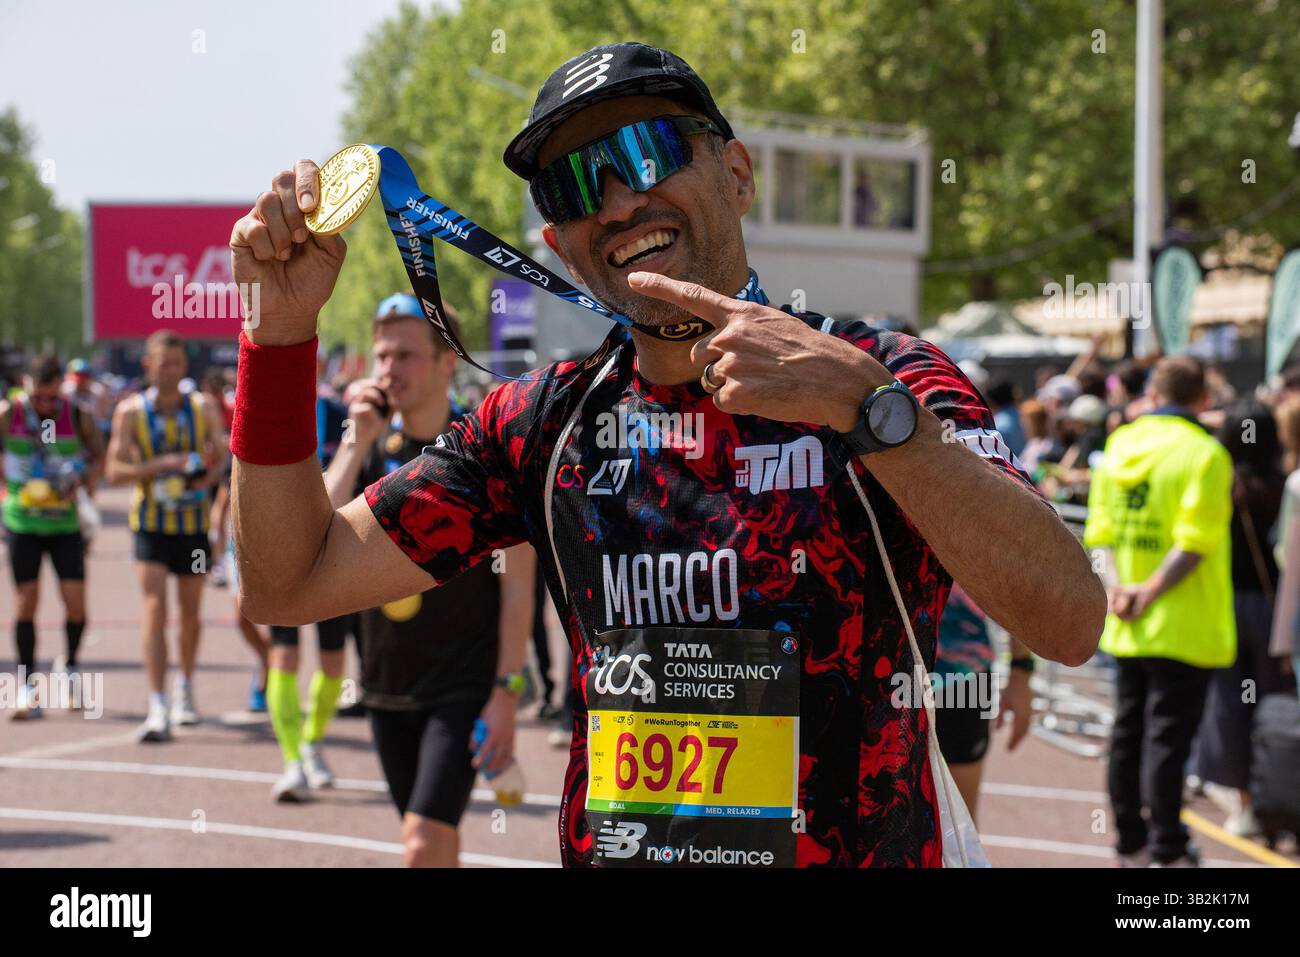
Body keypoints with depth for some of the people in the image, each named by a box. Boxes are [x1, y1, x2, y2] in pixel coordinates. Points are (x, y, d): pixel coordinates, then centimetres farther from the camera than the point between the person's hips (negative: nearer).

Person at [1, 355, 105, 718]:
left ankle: (70, 667, 22)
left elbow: (99, 456, 7)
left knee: (76, 602, -4)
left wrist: (82, 480, -10)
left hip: (65, 521, 1)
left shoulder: (78, 417, -6)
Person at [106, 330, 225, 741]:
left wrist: (211, 472, -17)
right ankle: (158, 706, -19)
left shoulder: (203, 407, 1)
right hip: (151, 523, -2)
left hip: (193, 522, 2)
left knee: (191, 611, 13)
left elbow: (221, 456, 6)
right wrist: (163, 464, -22)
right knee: (155, 605, -15)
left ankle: (185, 686, 37)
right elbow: (115, 470, -8)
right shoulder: (130, 411, -4)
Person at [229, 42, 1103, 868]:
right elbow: (291, 583, 4)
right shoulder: (547, 425, 3)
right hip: (604, 848, 4)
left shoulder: (887, 379, -9)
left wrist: (865, 404, -32)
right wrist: (285, 323, -6)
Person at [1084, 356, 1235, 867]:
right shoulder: (1204, 453, -12)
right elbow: (1194, 541, -20)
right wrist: (1150, 592, -16)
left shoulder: (1120, 443, 8)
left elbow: (1100, 529, 4)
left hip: (1126, 628, 6)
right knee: (1167, 734, -3)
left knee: (1128, 730, 13)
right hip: (1182, 627, -6)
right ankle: (1167, 851, 2)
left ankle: (1131, 842, 21)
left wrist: (1116, 585, -6)